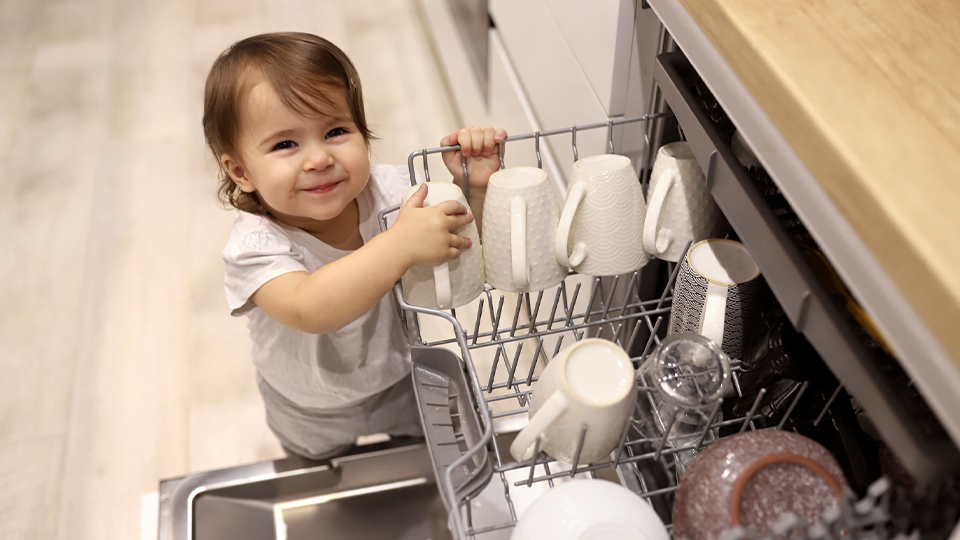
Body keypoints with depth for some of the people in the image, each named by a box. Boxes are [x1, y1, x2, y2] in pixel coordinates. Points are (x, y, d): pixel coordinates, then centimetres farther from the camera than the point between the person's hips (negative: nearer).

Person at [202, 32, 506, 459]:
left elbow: (459, 232, -13)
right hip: (313, 415, -1)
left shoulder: (386, 189, -24)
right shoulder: (254, 246, -37)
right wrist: (399, 246, -61)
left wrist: (476, 186, -35)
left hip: (400, 377, 2)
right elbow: (308, 309, -55)